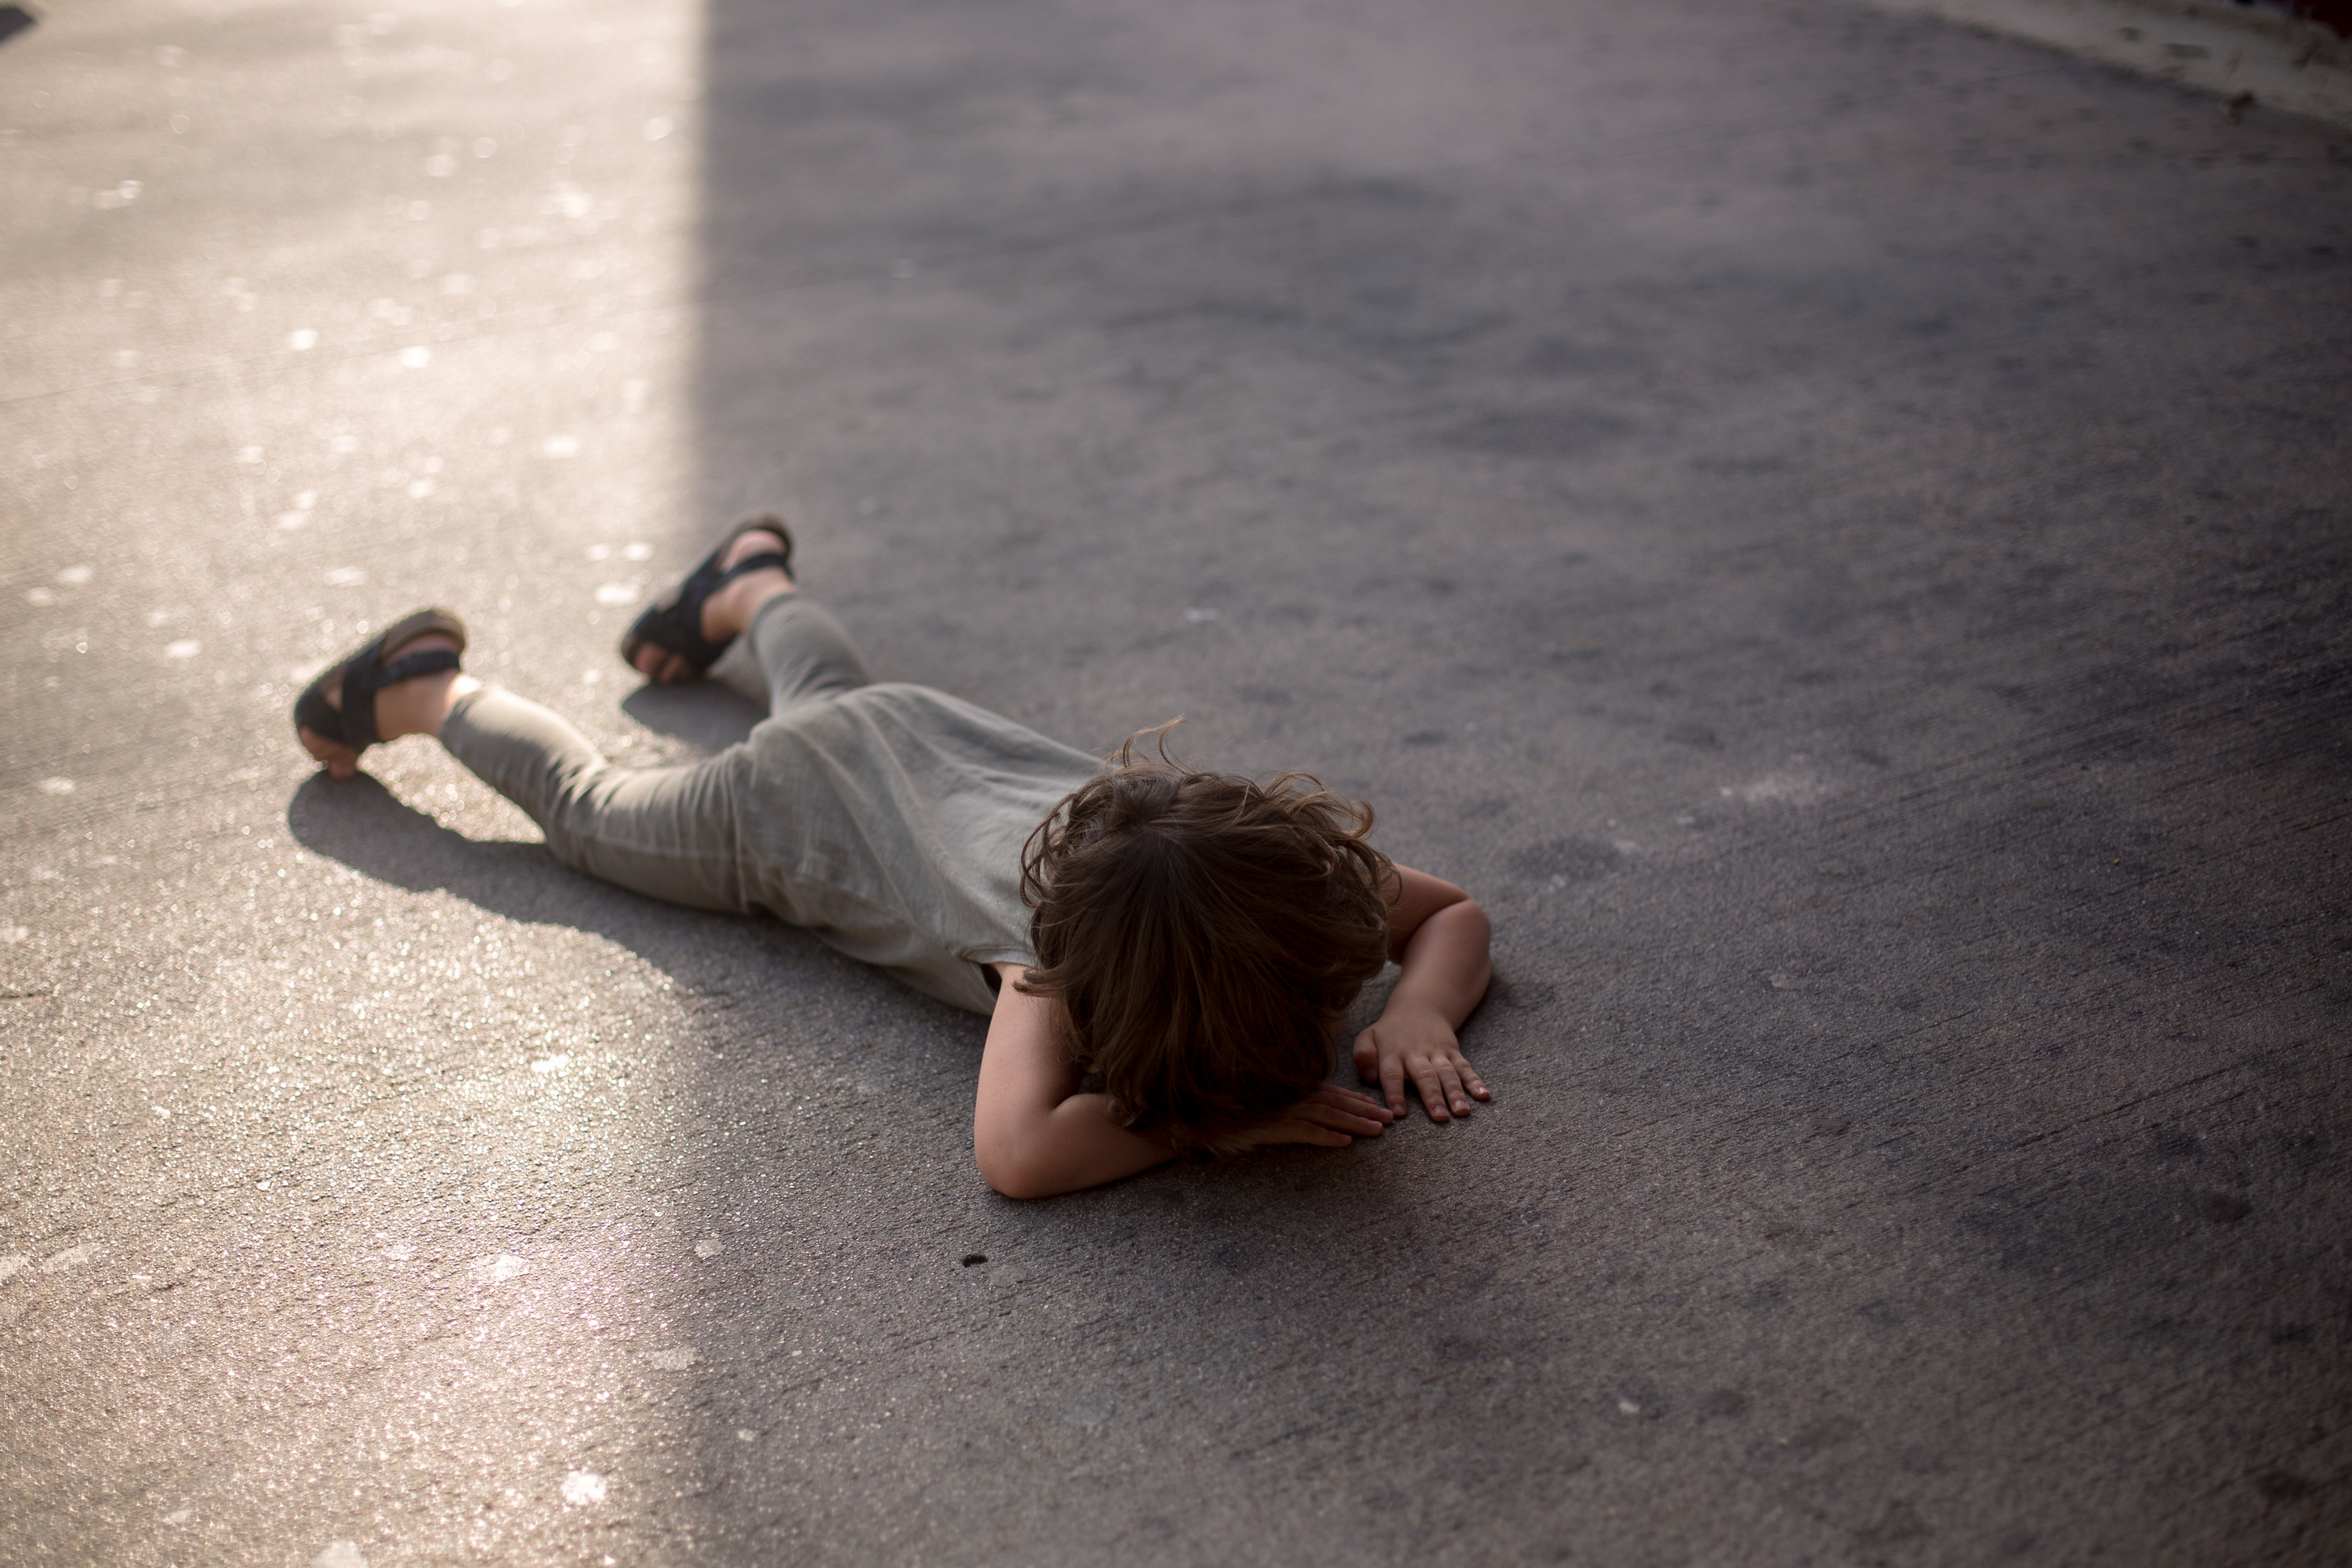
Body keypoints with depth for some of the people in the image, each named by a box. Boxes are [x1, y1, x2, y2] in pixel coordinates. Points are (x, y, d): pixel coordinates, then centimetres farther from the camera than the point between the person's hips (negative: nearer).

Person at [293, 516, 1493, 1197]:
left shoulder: (1284, 864, -33)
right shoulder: (1063, 950, -46)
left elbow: (1452, 916, -18)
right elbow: (1017, 1155, -59)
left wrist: (1417, 1015, -38)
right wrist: (1229, 1120, -56)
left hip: (965, 747, 5)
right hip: (797, 812, -5)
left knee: (830, 698, 40)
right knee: (591, 813, 23)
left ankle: (754, 581, 66)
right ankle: (424, 691, 43)